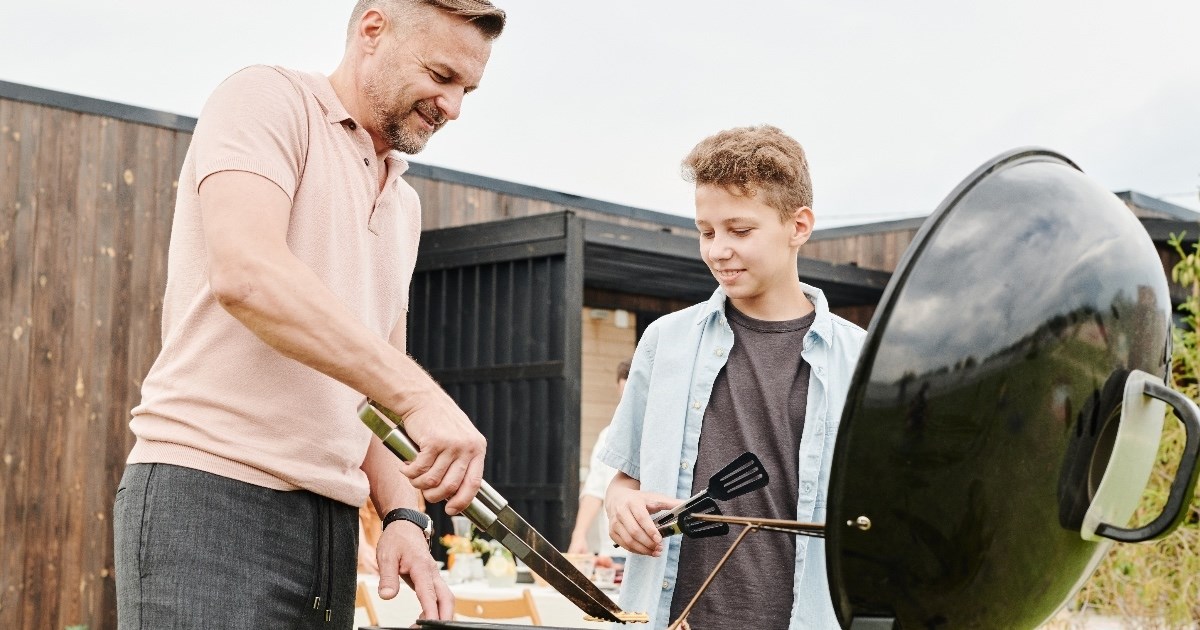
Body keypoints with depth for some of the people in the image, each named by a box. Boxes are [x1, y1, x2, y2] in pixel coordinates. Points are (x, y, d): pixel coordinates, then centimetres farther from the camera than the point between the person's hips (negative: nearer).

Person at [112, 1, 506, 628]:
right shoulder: (267, 99, -2)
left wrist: (402, 514, 4)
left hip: (331, 517, 7)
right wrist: (419, 395, -24)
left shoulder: (403, 204, 20)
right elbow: (246, 273, -21)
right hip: (211, 498, -7)